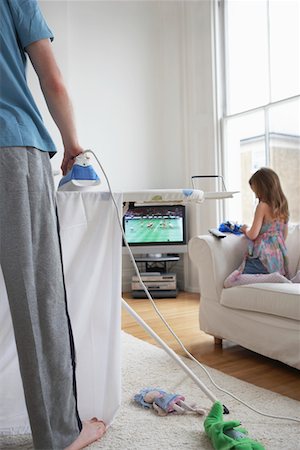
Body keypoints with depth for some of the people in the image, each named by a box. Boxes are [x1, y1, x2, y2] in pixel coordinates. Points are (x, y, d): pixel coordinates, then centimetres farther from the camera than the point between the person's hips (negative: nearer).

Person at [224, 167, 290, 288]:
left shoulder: (263, 206, -12)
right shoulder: (282, 207, 11)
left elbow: (252, 235, -14)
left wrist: (245, 229, 6)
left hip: (263, 258, -8)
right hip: (279, 259, 9)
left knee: (228, 282, -18)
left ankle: (272, 278, -22)